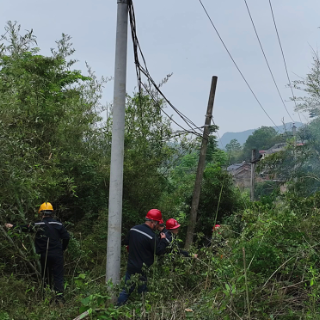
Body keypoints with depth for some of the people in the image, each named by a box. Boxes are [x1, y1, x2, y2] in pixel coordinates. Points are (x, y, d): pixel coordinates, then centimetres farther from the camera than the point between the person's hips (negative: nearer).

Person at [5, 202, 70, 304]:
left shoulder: (37, 225, -3)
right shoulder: (58, 224, -3)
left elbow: (24, 228, 14)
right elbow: (66, 237, -5)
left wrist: (13, 226, 31)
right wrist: (62, 249, 12)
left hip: (44, 255, 1)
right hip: (57, 254, -1)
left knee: (46, 276, 17)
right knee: (58, 276, -1)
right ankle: (59, 298, -12)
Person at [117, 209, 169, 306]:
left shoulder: (133, 229, 1)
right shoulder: (152, 236, -20)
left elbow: (126, 242, 14)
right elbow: (158, 251, -13)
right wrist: (163, 240, -1)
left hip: (131, 267, 6)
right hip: (143, 270, -6)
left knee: (126, 290, 15)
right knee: (143, 292, 11)